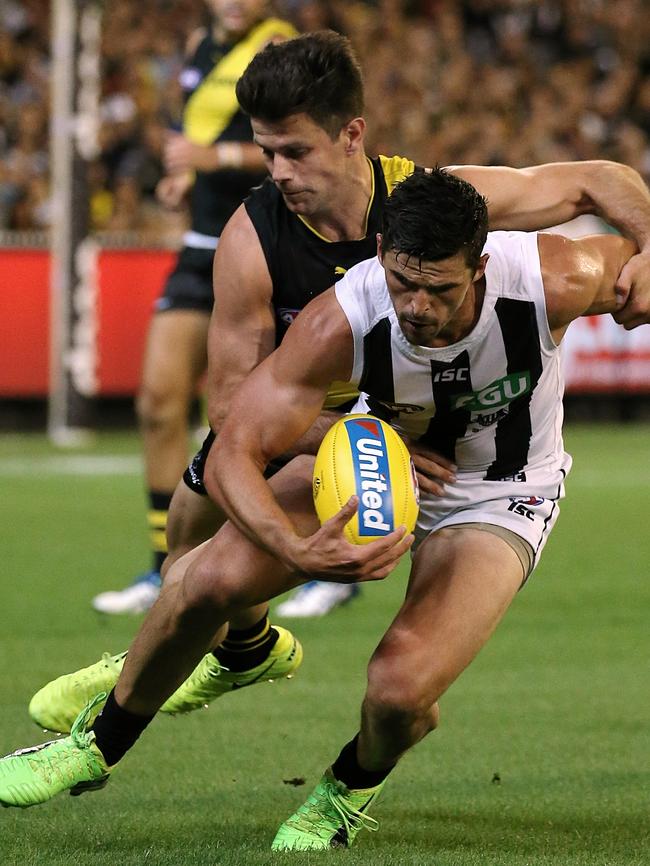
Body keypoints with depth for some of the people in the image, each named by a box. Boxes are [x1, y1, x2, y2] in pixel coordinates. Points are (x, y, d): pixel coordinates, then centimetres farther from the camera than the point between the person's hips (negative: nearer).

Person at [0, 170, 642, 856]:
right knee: (211, 580, -15)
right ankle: (98, 747, 13)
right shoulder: (338, 323, -34)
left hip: (498, 498, -1)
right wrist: (299, 551, -47)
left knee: (401, 689, -25)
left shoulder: (556, 282, -35)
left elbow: (630, 251, -12)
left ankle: (353, 788, 15)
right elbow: (234, 452, -31)